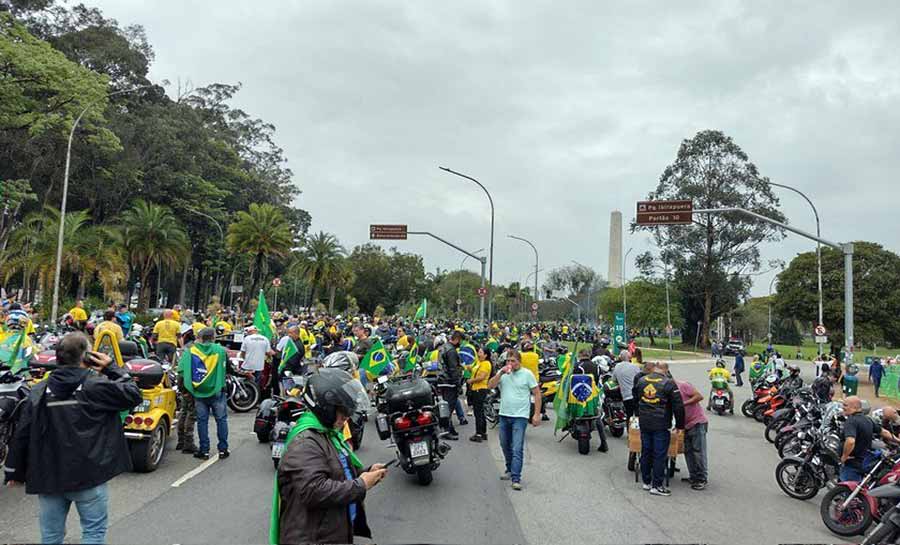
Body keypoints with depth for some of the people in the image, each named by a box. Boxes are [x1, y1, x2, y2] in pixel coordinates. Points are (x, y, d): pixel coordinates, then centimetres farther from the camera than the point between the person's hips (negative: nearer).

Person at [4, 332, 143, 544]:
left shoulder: (39, 391, 1)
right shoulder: (96, 386, -13)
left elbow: (22, 435, 4)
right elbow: (133, 394, -7)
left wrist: (14, 471, 15)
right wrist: (112, 368, 1)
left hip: (48, 477, 5)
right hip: (89, 475, -4)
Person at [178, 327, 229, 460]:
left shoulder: (190, 351, -3)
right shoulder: (220, 350, -5)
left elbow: (181, 370, -7)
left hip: (198, 392, 1)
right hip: (217, 391, -1)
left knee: (202, 421, 10)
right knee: (221, 419, 9)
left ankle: (204, 450, 13)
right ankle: (223, 449, 11)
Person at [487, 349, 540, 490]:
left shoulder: (527, 374, -4)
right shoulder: (502, 373, 6)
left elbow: (537, 393, -2)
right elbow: (490, 386, -5)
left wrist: (537, 414, -7)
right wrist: (501, 373, -16)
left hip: (520, 416, -5)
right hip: (504, 415, 5)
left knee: (517, 449, -10)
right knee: (505, 446, 18)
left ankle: (516, 478, -9)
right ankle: (510, 470, 37)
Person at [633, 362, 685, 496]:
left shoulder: (641, 381, 6)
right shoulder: (669, 383, -10)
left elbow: (635, 399, 20)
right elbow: (678, 406, -7)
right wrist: (680, 424, 3)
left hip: (644, 423, 5)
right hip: (661, 425, -5)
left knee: (646, 452, 14)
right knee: (660, 455, 1)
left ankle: (646, 481, 23)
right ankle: (657, 485, 5)